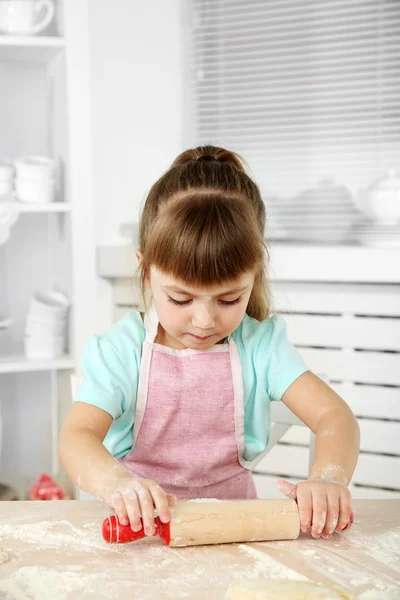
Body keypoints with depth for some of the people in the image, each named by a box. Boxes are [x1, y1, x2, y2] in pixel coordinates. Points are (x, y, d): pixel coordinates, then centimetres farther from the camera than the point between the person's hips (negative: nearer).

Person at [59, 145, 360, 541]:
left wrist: (327, 479, -32)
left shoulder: (259, 345, -3)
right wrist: (115, 481, -42)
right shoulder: (122, 350, -8)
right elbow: (76, 436, -18)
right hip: (142, 522, -1)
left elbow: (334, 416, -10)